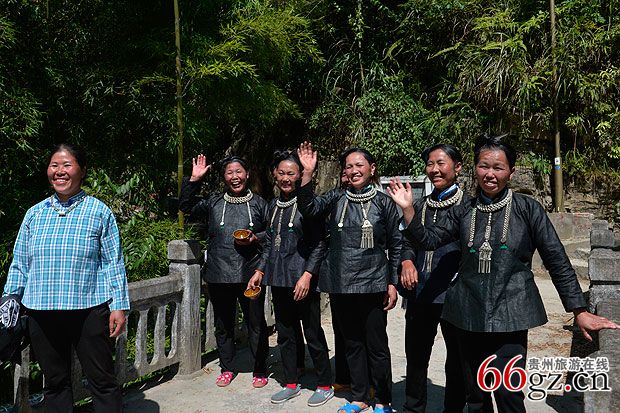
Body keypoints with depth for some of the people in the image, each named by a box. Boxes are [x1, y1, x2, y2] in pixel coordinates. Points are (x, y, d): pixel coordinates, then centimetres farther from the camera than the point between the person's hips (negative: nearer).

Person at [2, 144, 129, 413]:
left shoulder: (99, 212, 0)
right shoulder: (34, 214, 10)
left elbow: (114, 262, -1)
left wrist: (119, 306, -5)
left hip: (88, 310, -3)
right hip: (40, 312, 4)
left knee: (102, 381, 3)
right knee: (55, 381, 14)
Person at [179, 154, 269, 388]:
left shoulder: (259, 203, 6)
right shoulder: (213, 203, 9)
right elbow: (186, 206, 2)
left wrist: (256, 239, -8)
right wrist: (194, 180, -5)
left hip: (250, 275, -2)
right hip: (219, 276, 2)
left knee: (256, 323, 5)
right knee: (223, 324, 13)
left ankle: (260, 370, 21)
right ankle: (227, 368, 30)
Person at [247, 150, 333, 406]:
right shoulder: (274, 205, 12)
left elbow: (319, 244, -10)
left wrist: (307, 275, -18)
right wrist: (260, 271, 14)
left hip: (303, 280, -6)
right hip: (278, 279, 7)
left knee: (313, 334, 2)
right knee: (285, 334, 14)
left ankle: (325, 386, 17)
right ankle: (291, 384, 27)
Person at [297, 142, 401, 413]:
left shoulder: (383, 202, -1)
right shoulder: (336, 199, 5)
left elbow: (395, 245, 2)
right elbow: (309, 209, -12)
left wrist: (393, 283, -1)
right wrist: (307, 173, -21)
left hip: (373, 285, -3)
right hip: (341, 286, 3)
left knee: (376, 345, 5)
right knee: (352, 343, 14)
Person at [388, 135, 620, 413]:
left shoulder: (527, 209, -3)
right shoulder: (463, 212, 6)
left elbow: (557, 261, -2)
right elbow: (428, 240, 5)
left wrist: (579, 312, -5)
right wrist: (407, 208, -8)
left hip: (509, 315, -3)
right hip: (469, 315, 3)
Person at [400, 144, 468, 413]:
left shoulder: (468, 205, -3)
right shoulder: (420, 205, 12)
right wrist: (407, 261, -3)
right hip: (420, 294, 5)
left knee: (456, 360, 10)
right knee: (415, 356, 15)